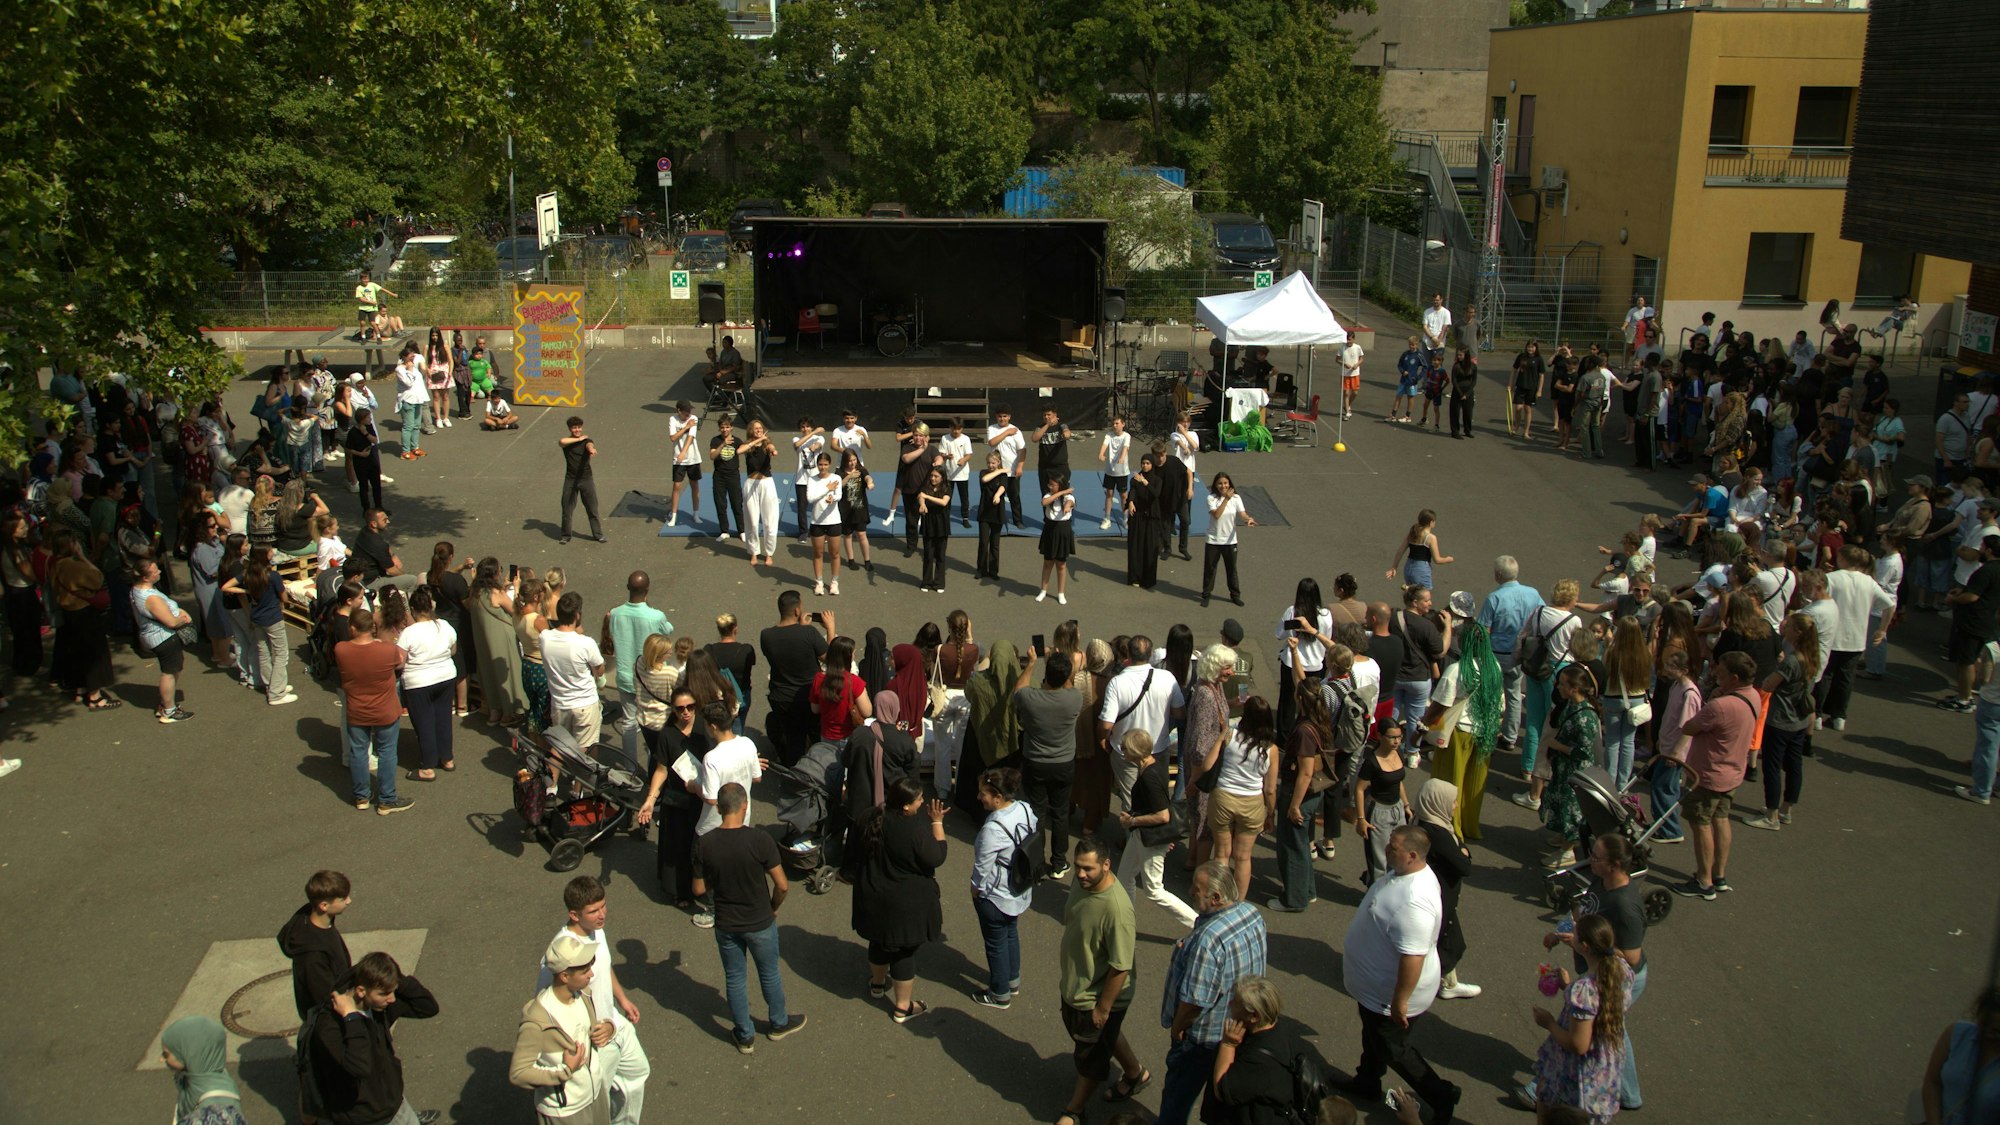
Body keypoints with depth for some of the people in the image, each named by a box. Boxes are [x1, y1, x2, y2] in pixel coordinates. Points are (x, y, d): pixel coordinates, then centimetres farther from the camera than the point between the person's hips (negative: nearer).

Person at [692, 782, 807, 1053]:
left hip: (726, 925, 2)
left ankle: (745, 1036, 35)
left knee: (734, 979, 21)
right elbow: (782, 886, -18)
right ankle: (779, 1023, 43)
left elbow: (699, 889, -7)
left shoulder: (704, 844, -17)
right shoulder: (760, 840, -25)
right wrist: (773, 908, 2)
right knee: (769, 974, 22)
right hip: (760, 923, -2)